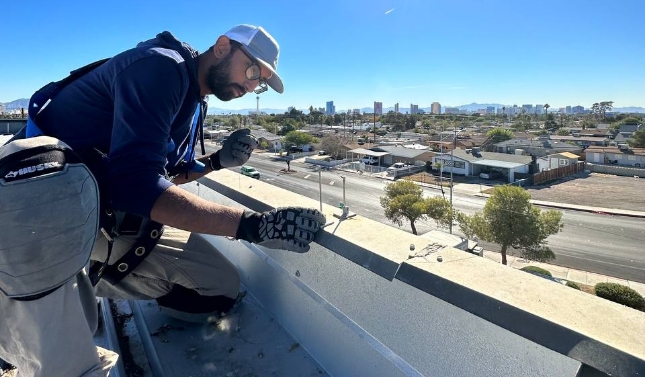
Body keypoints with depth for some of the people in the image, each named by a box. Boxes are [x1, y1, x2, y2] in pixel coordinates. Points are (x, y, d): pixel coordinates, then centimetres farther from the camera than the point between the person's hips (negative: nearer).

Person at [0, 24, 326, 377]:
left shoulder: (194, 99, 9)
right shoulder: (161, 66, -19)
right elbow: (136, 182, -32)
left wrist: (218, 160, -4)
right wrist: (252, 224, -37)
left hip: (114, 214, 9)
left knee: (222, 286, 2)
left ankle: (86, 279, 15)